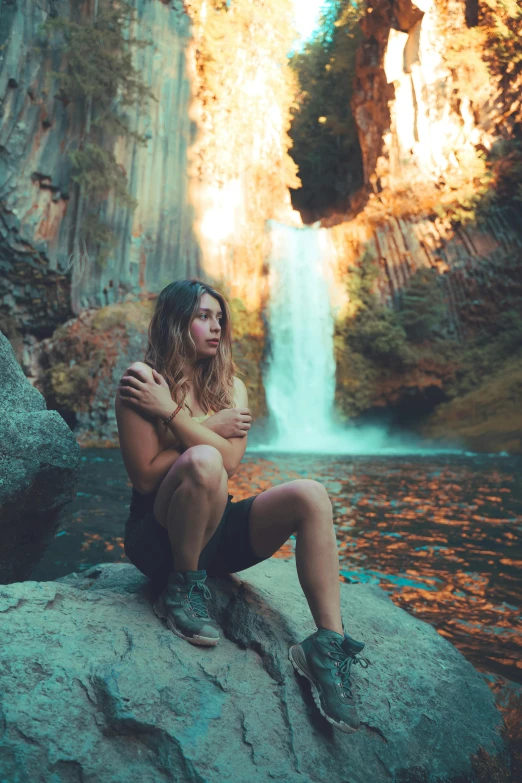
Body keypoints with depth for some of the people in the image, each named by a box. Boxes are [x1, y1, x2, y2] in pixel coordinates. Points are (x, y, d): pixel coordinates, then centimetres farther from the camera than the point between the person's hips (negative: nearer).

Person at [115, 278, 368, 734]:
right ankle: (182, 589, -11)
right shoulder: (142, 381, -8)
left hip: (216, 530, 5)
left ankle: (328, 644, -15)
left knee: (311, 496, -19)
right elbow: (146, 477, -14)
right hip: (158, 538, -4)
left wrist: (172, 411, -17)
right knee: (203, 461, -35)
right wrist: (211, 428, -13)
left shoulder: (230, 385, 6)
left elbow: (231, 462, -10)